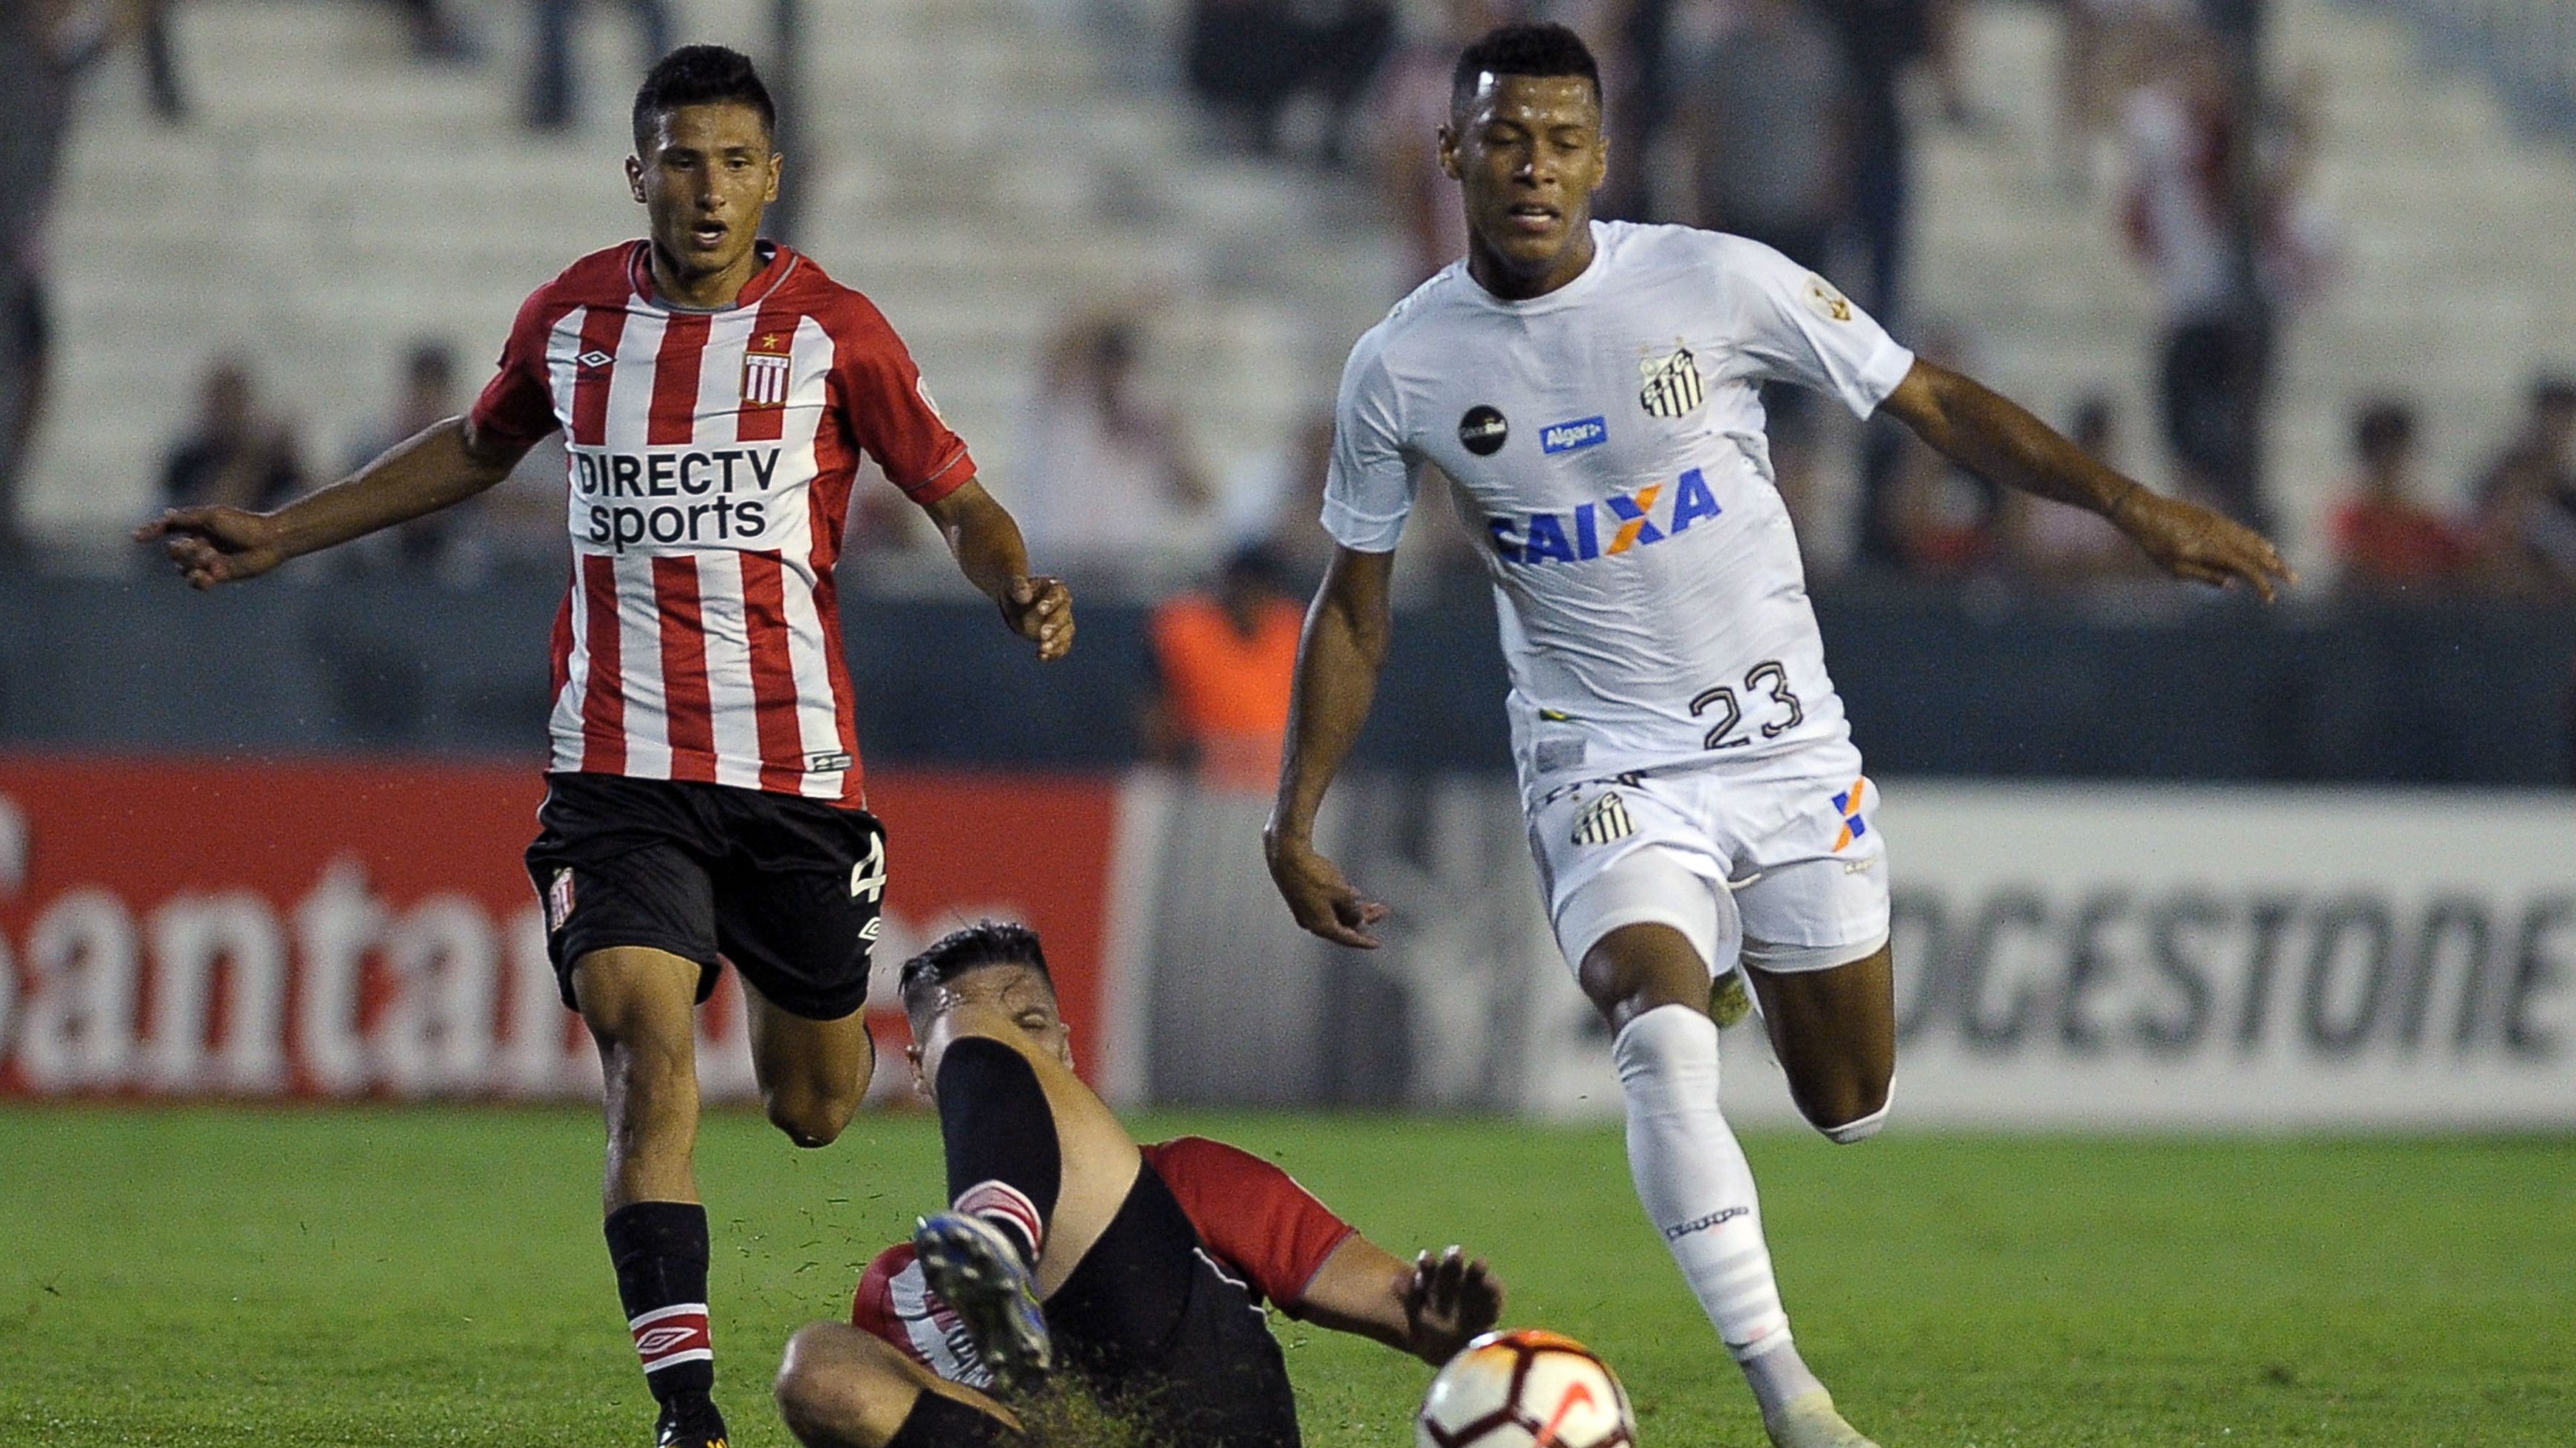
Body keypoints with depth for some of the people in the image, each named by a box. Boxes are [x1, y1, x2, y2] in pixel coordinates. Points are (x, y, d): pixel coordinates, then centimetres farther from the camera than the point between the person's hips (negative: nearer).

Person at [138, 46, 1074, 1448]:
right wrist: (282, 533, 25)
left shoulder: (834, 332, -4)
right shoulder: (573, 317, 5)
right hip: (619, 767, 0)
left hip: (795, 771, 0)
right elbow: (477, 447, 25)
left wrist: (1019, 587, -19)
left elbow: (956, 497, 4)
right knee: (647, 1049, -20)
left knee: (814, 1109, 11)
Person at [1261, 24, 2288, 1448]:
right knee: (1662, 1043, -29)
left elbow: (1935, 404, -3)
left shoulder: (1714, 282, -10)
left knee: (1850, 1106, 10)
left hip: (1785, 744, 1)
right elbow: (1353, 608, 7)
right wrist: (1295, 823, 5)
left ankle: (1739, 963, 46)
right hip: (1603, 767, -1)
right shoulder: (1402, 368, -6)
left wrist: (2129, 503, -10)